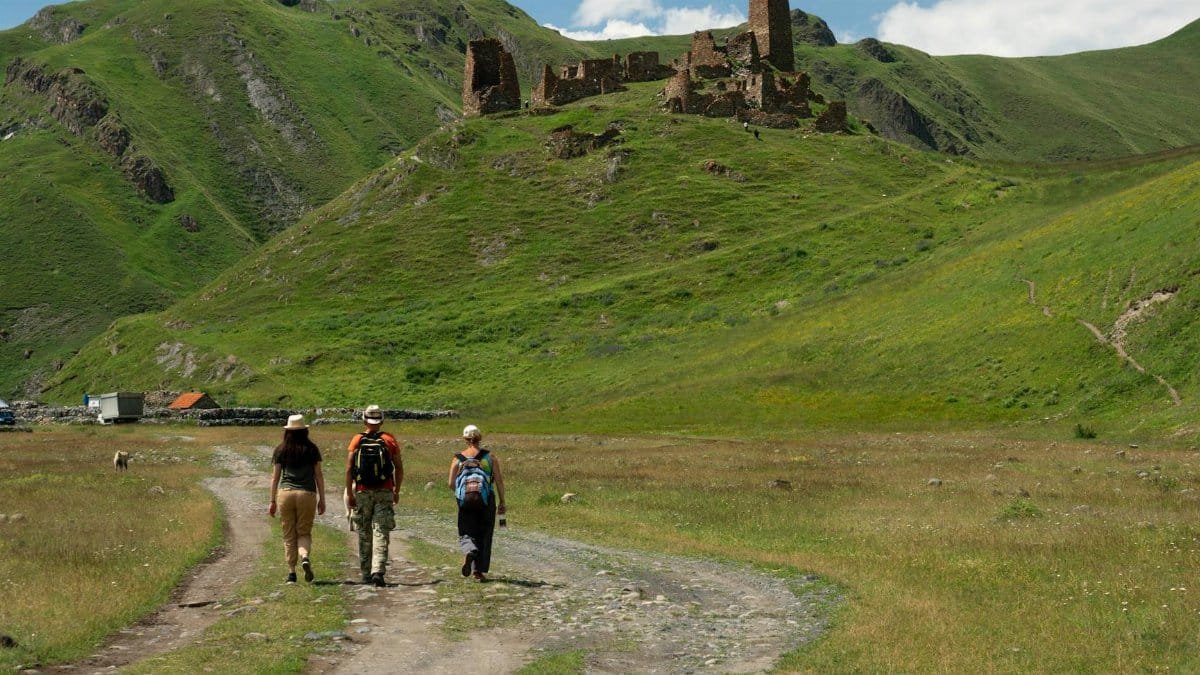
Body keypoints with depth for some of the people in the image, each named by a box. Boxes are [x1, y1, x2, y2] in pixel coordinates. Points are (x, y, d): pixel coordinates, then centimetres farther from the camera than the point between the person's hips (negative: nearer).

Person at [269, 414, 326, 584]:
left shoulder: (281, 450, 6)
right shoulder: (312, 449, 4)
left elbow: (275, 477, 6)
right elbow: (319, 475, 4)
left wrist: (272, 501, 10)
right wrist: (322, 499, 9)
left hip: (285, 493, 0)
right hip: (307, 494, 0)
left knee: (289, 536, 8)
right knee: (304, 533, 9)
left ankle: (291, 572, 5)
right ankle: (305, 557, -19)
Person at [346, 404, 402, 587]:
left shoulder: (357, 440, 1)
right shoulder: (389, 440, 2)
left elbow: (349, 468, -5)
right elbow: (399, 468, 2)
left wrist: (349, 494, -2)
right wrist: (397, 490, 13)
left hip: (362, 493, 1)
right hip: (384, 493, -1)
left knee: (364, 534, 12)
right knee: (381, 533, -4)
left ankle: (366, 573, 17)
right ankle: (378, 571, -18)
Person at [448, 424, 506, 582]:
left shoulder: (457, 459, 4)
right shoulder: (490, 457, 2)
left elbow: (451, 484, 2)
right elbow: (499, 481, -1)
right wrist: (502, 502, 6)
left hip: (465, 500, 0)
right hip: (486, 499, 0)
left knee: (466, 534, 10)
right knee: (484, 536, 11)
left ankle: (470, 552, -23)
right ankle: (480, 571, 9)